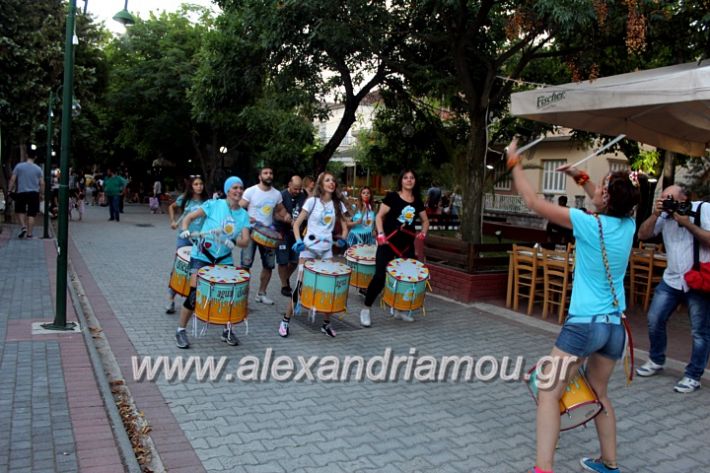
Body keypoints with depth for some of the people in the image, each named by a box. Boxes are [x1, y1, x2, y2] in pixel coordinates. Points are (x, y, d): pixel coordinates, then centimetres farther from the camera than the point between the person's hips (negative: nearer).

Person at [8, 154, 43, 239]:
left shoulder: (19, 166, -1)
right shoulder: (38, 168, 2)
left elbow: (12, 180, -3)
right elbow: (42, 183, 2)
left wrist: (10, 190, 4)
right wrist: (41, 194, 12)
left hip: (21, 192, 0)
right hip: (34, 193, 1)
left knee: (20, 211, 17)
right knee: (31, 214, 2)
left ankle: (23, 227, -1)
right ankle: (29, 233, 2)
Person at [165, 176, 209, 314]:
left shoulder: (206, 201, 0)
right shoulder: (184, 198, 1)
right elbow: (171, 207, 18)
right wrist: (173, 221, 7)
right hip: (184, 237, 0)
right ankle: (171, 299, 9)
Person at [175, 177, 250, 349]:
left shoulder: (243, 215, 1)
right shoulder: (213, 204, -8)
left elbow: (245, 241, -7)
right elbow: (188, 217, -6)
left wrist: (232, 242, -27)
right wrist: (185, 231, -25)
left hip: (224, 260, 4)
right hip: (201, 256, -4)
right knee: (194, 294, -10)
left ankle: (227, 331, 20)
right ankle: (181, 330, 9)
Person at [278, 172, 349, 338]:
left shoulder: (338, 204, 8)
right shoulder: (312, 201, -3)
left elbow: (344, 226, 15)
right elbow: (297, 223, -4)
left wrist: (342, 238, -6)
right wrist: (298, 241, -20)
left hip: (327, 249, 4)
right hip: (309, 247, -4)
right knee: (301, 284, -4)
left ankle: (326, 324, 15)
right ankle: (285, 321, 8)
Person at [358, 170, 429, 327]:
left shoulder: (418, 201, 9)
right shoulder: (392, 196, -5)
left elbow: (425, 220, 19)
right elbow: (379, 216, -6)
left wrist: (423, 232, 0)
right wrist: (380, 234, -20)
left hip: (407, 245, 6)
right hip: (388, 242, -5)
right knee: (380, 276, -10)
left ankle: (400, 310, 25)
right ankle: (366, 310, 3)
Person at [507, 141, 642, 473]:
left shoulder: (588, 224, -15)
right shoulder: (628, 225, 1)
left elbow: (533, 202, -9)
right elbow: (606, 205, 26)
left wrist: (514, 163, 1)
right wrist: (580, 178, 22)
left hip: (584, 323, -7)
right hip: (615, 325, 7)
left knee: (548, 393, -3)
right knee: (599, 393, 23)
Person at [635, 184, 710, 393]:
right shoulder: (665, 215, 2)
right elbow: (643, 235, -2)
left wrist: (688, 223, -21)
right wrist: (655, 214, -14)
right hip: (672, 280, 4)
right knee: (655, 320, 6)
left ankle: (693, 377, 12)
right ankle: (656, 360, 27)